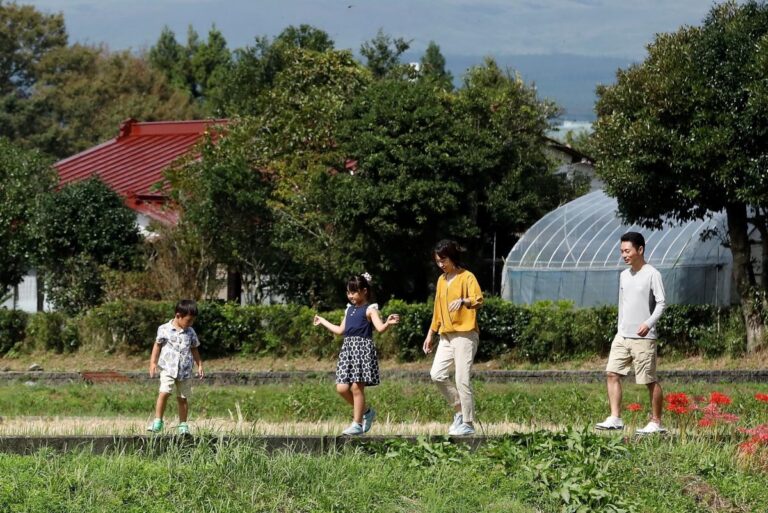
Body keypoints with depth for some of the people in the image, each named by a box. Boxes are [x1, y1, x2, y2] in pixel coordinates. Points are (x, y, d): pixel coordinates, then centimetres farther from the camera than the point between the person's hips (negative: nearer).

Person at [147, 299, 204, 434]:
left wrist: (199, 365, 16)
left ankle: (183, 425, 18)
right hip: (168, 369, -3)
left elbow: (194, 350, 18)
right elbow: (157, 346, 6)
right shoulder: (164, 329, -1)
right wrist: (153, 363, 0)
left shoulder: (190, 333, 8)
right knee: (164, 393, -18)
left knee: (183, 398, 8)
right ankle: (158, 422, -12)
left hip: (185, 371, 3)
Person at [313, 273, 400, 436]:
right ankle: (366, 412, 19)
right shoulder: (349, 309, 19)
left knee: (357, 387, -9)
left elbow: (380, 328, -16)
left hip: (362, 348, -7)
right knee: (342, 388, 0)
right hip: (348, 348, 7)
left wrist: (388, 323, -38)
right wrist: (322, 321, 39)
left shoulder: (370, 309, -3)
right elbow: (340, 330, 29)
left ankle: (357, 424, -3)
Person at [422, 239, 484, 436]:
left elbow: (478, 300, -21)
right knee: (437, 374, -4)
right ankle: (460, 409, 12)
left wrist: (463, 301, -41)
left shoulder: (467, 277, -7)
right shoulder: (442, 280, 16)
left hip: (465, 334, -7)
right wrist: (430, 334, 21)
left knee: (462, 379, -9)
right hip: (446, 335, 7)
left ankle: (468, 423, -2)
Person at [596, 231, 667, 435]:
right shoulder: (624, 276, 15)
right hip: (622, 336, 7)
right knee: (612, 374, -4)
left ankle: (656, 422, 6)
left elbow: (661, 303, -12)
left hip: (643, 338, -7)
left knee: (650, 380, -2)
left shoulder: (652, 274, -7)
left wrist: (649, 323, -26)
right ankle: (615, 418, -3)